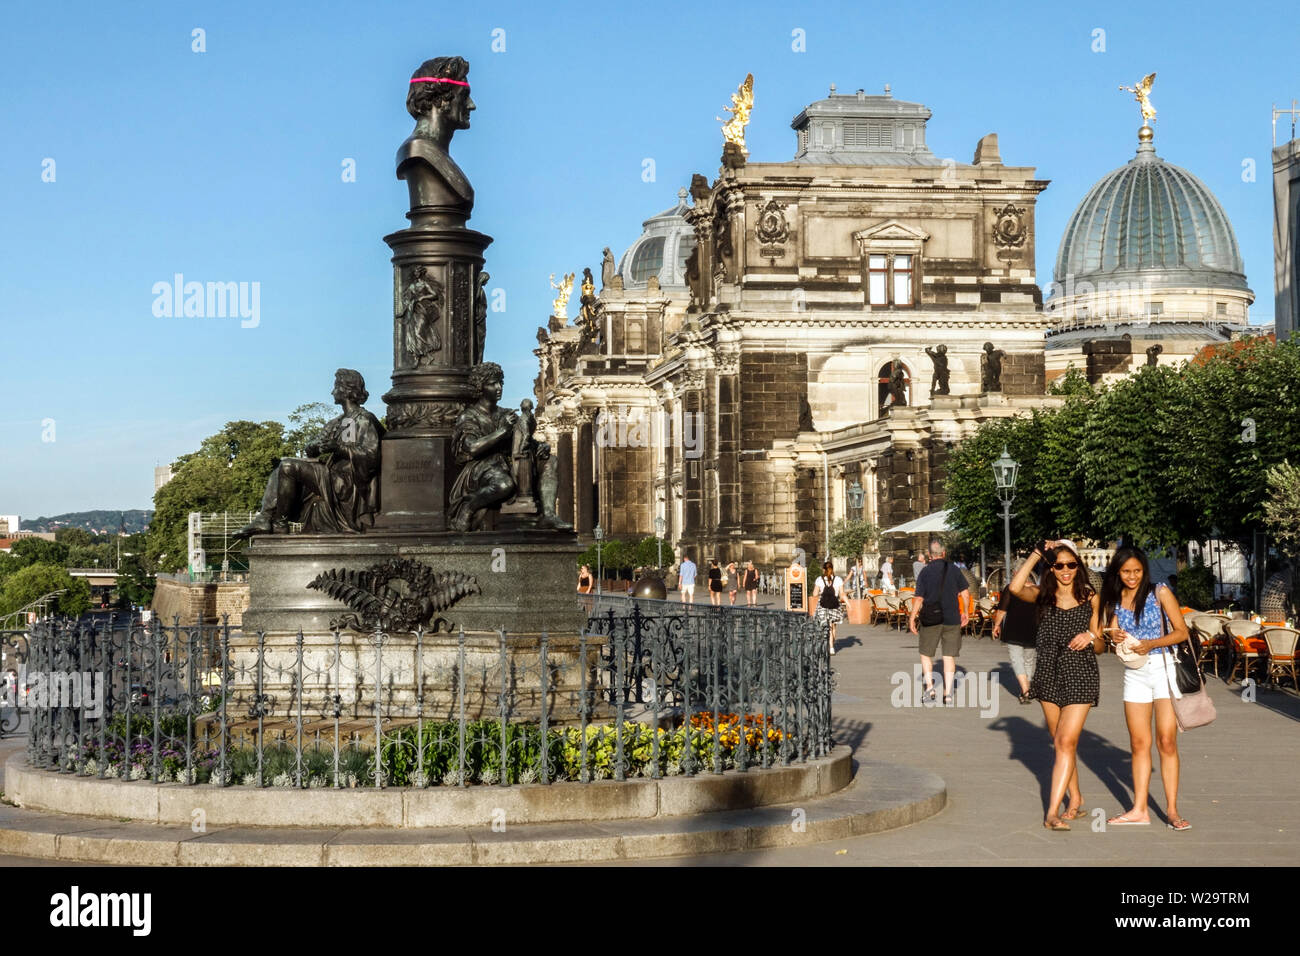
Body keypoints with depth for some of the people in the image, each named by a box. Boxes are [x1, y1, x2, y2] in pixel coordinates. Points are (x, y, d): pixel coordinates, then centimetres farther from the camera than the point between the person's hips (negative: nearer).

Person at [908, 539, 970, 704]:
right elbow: (964, 591, 1)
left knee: (926, 653, 15)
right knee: (949, 656, 5)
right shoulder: (953, 569, -1)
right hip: (952, 619, 2)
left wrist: (912, 618, -1)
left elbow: (919, 598, -10)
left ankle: (929, 686, 3)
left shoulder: (925, 572, -7)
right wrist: (965, 612, 14)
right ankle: (948, 693, 1)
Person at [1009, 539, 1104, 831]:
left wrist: (1090, 638, -16)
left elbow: (1099, 647, 8)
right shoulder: (1042, 596, 5)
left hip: (1080, 675, -3)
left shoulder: (1090, 599, 4)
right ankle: (1076, 799, 27)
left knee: (1066, 741, -12)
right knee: (1061, 742, 12)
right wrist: (1037, 554, -13)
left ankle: (1052, 811, -15)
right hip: (1049, 675, 3)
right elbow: (1016, 587, -18)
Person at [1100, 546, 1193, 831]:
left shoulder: (1159, 593, -3)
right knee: (1139, 743, 5)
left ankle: (1172, 809, -1)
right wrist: (1115, 639, -11)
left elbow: (1182, 632, -4)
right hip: (1134, 673, 4)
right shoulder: (1113, 601, 8)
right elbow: (1112, 633, 13)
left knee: (1167, 742, -6)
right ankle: (1139, 810, 9)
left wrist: (1151, 644, -17)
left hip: (1164, 668, -4)